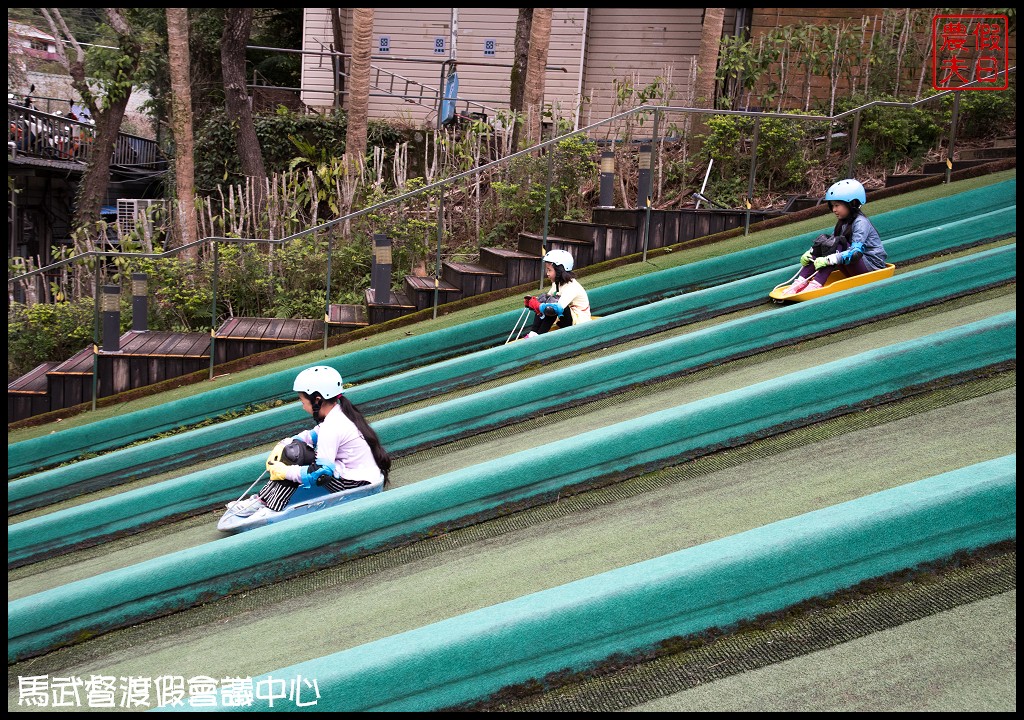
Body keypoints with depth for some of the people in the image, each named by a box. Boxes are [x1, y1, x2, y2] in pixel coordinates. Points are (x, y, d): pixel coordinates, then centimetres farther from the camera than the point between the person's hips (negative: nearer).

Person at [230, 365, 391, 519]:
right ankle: (262, 498, 6)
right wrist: (284, 445, 6)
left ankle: (271, 508, -6)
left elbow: (320, 472, -26)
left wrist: (284, 471, -17)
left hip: (358, 485, -10)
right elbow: (314, 435, 19)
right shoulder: (339, 412, 6)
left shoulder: (331, 427, -23)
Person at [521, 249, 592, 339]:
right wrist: (532, 301, -12)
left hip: (579, 323, -9)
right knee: (543, 298, -6)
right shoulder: (557, 284, 5)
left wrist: (537, 305, -34)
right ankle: (533, 333, -16)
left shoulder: (572, 287, -24)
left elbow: (558, 308, -38)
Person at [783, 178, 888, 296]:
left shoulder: (861, 222, -17)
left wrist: (828, 260, -38)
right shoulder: (843, 222, 9)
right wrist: (810, 253, -13)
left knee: (837, 245, -29)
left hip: (872, 265, -8)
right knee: (823, 239, -7)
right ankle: (801, 281, -20)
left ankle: (816, 284, -34)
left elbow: (855, 252, -29)